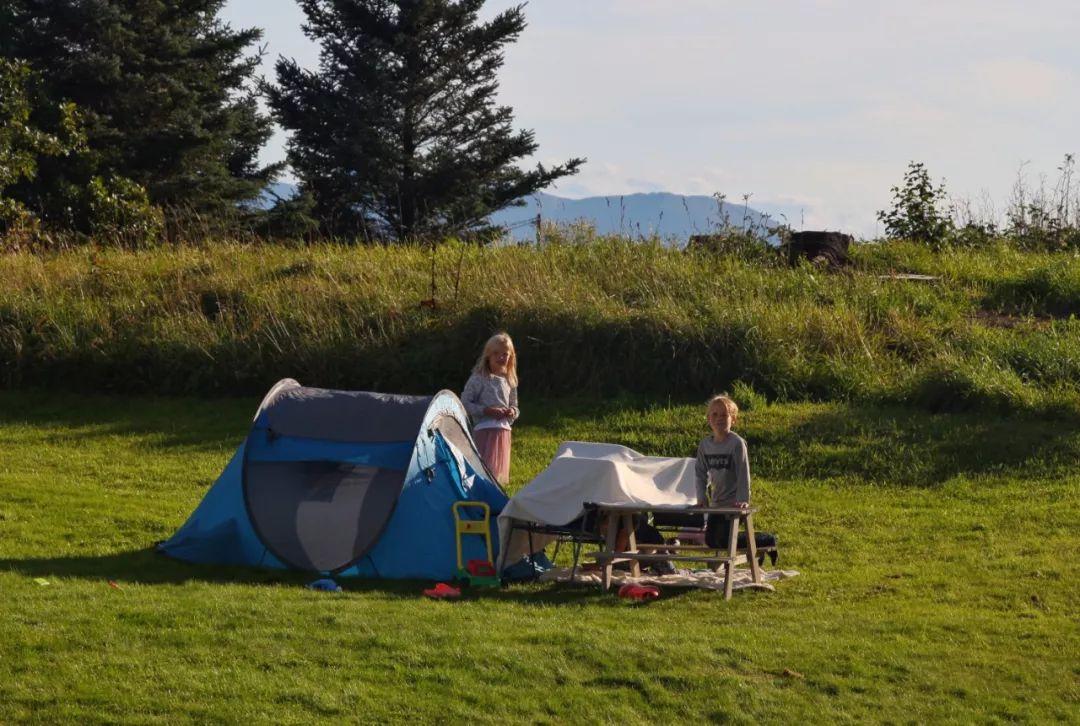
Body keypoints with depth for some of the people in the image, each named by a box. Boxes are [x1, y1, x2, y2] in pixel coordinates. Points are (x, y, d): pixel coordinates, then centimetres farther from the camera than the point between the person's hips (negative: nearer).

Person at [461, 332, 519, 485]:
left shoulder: (509, 381, 13)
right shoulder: (478, 379, -6)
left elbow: (514, 405, 22)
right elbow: (465, 403, -8)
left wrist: (512, 412, -2)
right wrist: (486, 411, -17)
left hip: (503, 430, 6)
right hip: (484, 430, -6)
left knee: (499, 472, 9)